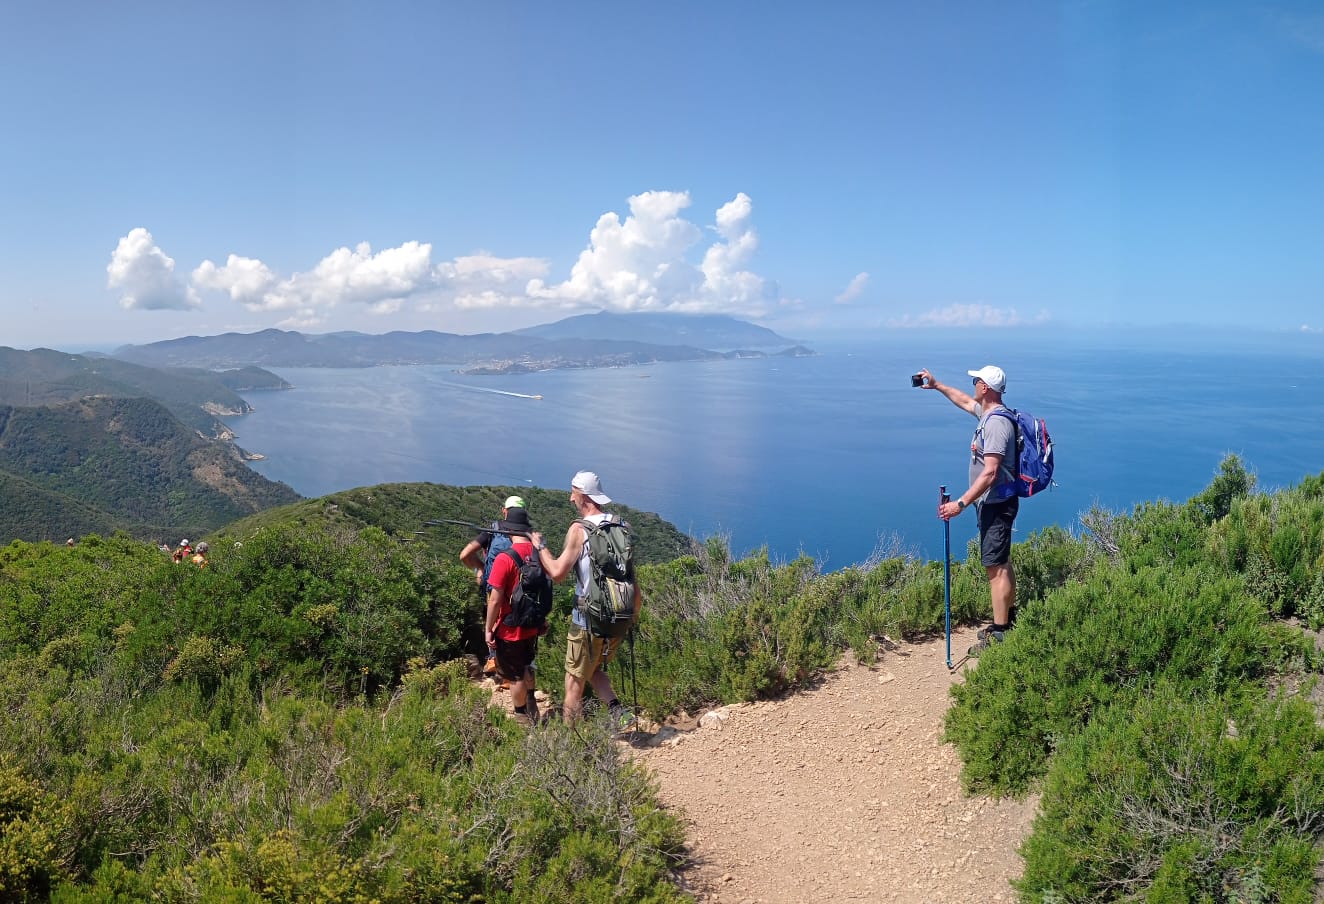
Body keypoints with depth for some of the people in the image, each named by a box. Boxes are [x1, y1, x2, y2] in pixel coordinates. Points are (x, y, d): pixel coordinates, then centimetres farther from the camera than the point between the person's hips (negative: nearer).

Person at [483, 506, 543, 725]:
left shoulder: (504, 559, -22)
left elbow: (495, 600, -20)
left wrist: (488, 629, -8)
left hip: (510, 631, -6)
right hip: (533, 626, 6)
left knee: (515, 677, 10)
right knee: (526, 668, 27)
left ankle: (522, 718, 23)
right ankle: (532, 710, 38)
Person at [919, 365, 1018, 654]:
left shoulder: (996, 423, -23)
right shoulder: (988, 412, 8)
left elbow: (990, 473, -29)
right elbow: (964, 401, 32)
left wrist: (961, 503, -30)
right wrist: (936, 385, 36)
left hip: (996, 504, -11)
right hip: (994, 503, 11)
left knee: (996, 566, -7)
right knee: (1001, 563, 19)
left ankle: (998, 635, -2)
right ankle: (1007, 620, 31)